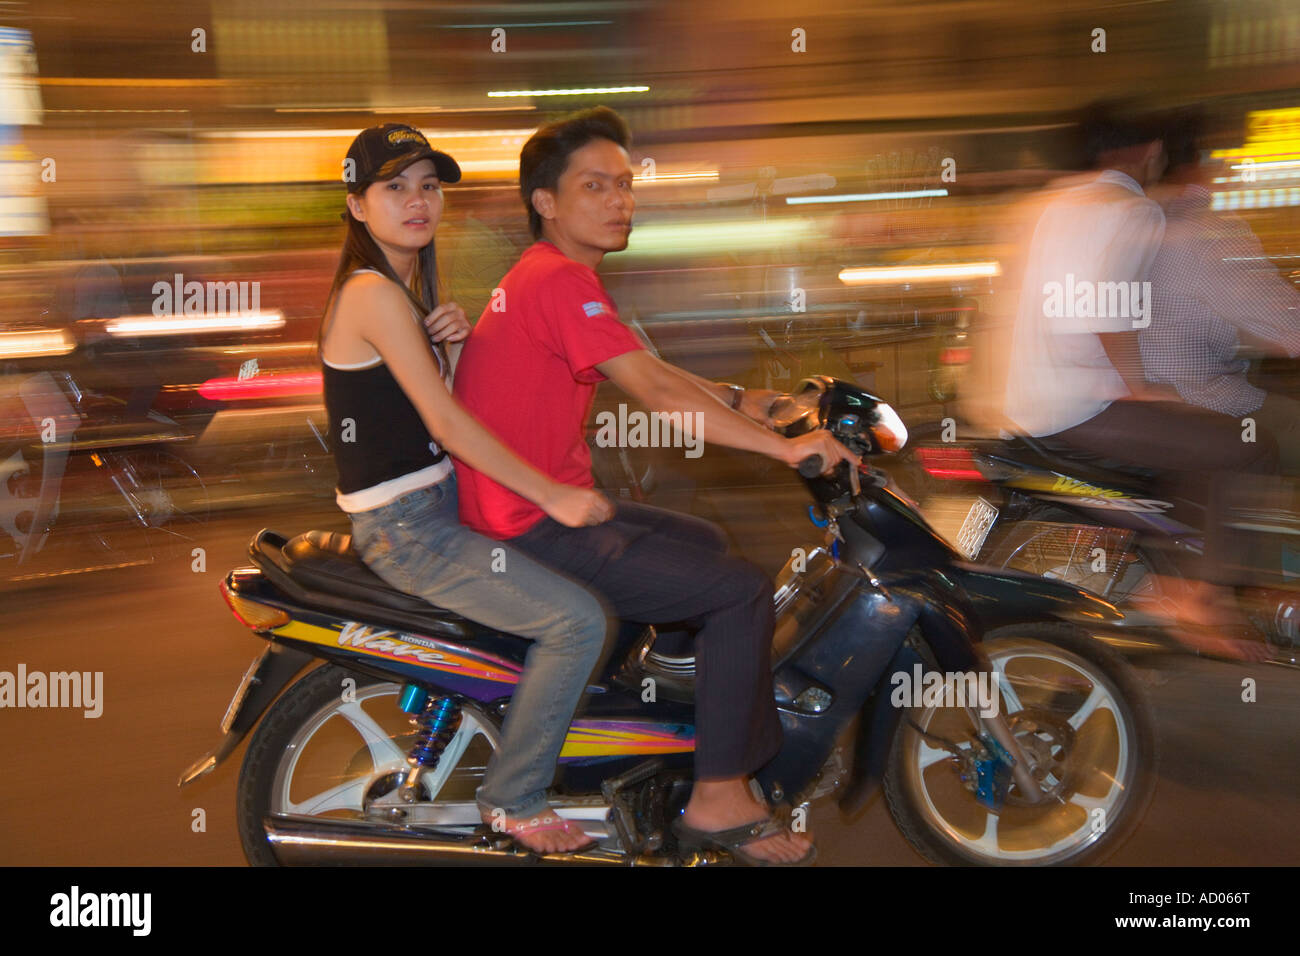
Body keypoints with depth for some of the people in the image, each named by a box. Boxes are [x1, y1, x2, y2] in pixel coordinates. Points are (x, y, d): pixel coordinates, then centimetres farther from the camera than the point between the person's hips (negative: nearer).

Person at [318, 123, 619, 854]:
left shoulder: (410, 285, 12)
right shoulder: (373, 292, -18)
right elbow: (447, 425, -22)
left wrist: (452, 344, -5)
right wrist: (552, 495, -21)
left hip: (436, 504, 10)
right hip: (404, 529, -10)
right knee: (579, 620, -17)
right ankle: (514, 800, 0)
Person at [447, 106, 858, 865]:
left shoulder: (547, 274, 15)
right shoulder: (561, 279, -19)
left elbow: (652, 372, 16)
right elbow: (658, 392, -26)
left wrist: (741, 401, 5)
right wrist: (785, 447, -23)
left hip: (549, 504, 11)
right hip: (535, 530, -11)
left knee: (705, 545, 25)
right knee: (741, 590, -10)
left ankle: (751, 748, 36)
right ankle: (718, 799, 1)